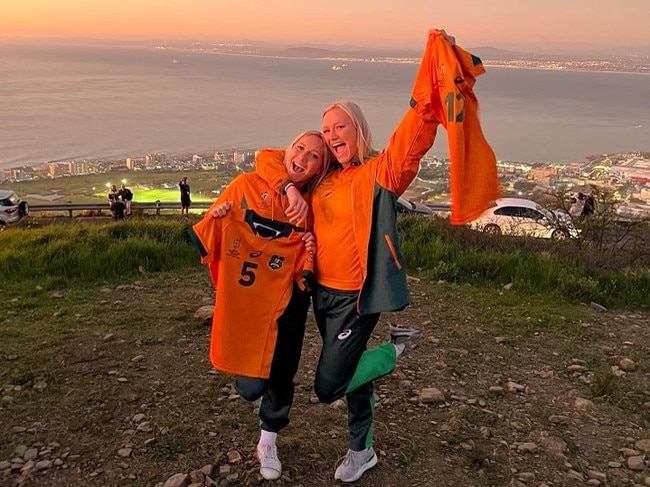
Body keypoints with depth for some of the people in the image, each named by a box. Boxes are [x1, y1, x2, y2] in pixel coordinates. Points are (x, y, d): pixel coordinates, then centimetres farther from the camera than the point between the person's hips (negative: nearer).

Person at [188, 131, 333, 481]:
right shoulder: (247, 186, -4)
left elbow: (304, 269, 5)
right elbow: (210, 236, 2)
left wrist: (309, 257, -17)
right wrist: (214, 217, -19)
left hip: (285, 306, 2)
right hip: (243, 302, -1)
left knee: (279, 379, 7)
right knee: (250, 387, -4)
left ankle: (268, 443, 37)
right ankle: (254, 375, 37)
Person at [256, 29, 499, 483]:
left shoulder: (382, 171, -10)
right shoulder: (322, 175, 7)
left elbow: (419, 120, -22)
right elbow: (268, 158, 12)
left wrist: (435, 55, -30)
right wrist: (290, 189, -8)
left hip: (356, 297, -6)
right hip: (322, 292, 6)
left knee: (328, 387, -4)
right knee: (349, 375, 20)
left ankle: (396, 347, 15)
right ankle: (362, 449, 40)